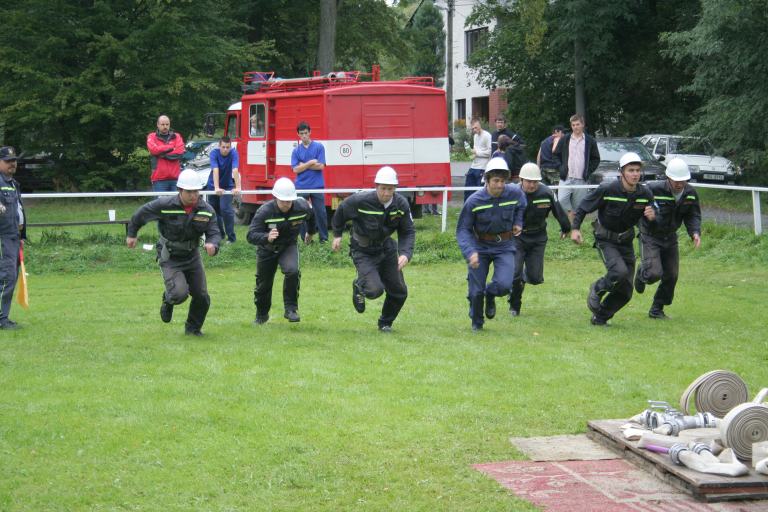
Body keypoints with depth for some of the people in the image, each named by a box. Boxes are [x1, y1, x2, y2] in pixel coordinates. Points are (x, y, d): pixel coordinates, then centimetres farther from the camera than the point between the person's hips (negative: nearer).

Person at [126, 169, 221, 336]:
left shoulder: (207, 210, -10)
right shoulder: (165, 205, -19)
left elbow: (214, 233, -10)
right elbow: (141, 214, -4)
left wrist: (212, 244, -34)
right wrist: (132, 234, 9)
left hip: (192, 257, 4)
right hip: (170, 258, -4)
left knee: (202, 297, 2)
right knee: (180, 293, -23)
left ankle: (193, 328, 29)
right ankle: (168, 300, 16)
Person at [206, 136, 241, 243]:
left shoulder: (233, 153, -22)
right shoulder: (214, 153, -22)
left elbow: (235, 170, -34)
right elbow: (215, 170, -34)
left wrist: (237, 187, -46)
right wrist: (216, 188, -46)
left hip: (227, 186, -2)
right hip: (213, 185, 2)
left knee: (225, 209, -17)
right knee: (213, 210, 9)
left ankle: (231, 237, -11)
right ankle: (219, 234, 28)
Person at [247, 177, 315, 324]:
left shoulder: (301, 207, -21)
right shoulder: (265, 212, -29)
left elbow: (310, 216, 6)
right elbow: (251, 235, -34)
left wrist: (310, 233, 24)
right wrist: (266, 237, -54)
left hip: (289, 247, 1)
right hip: (267, 249, -1)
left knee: (292, 271, -29)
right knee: (263, 284, 10)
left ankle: (290, 309, -15)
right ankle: (261, 315, 38)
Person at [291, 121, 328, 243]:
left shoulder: (319, 147, 1)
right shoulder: (296, 151, 5)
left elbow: (321, 166, -8)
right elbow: (296, 169, -4)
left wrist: (304, 165, -6)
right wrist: (311, 163, -11)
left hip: (317, 186, -1)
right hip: (301, 187, 1)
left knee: (320, 212, -1)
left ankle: (324, 237, 7)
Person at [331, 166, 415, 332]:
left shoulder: (401, 204, -13)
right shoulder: (360, 201, -25)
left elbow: (408, 232, -4)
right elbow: (341, 211, -3)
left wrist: (405, 254, -20)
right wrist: (337, 234, 7)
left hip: (386, 248, 5)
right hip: (363, 252, -5)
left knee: (399, 292, 5)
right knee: (374, 290, -22)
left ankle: (385, 323, 33)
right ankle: (359, 287, 16)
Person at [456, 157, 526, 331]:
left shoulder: (515, 193, -9)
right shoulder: (474, 201, -17)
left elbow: (520, 206, 18)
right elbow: (463, 230, -13)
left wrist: (518, 222, 6)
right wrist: (470, 252, -26)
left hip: (504, 247, 1)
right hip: (479, 247, -1)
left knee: (504, 285, -19)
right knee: (476, 291, 1)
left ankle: (490, 295, 19)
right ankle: (476, 322, 30)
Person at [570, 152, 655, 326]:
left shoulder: (645, 194, -10)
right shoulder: (607, 189, -21)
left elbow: (650, 214, 5)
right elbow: (583, 207, -10)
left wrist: (652, 215, -20)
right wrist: (575, 229, -17)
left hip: (626, 241, 5)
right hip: (605, 240, -5)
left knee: (625, 292, 5)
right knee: (620, 272, -30)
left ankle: (600, 318, 26)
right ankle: (597, 290, 1)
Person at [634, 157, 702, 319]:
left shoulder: (691, 194, -7)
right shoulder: (653, 189, -25)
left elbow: (693, 216, 0)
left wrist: (695, 232, -17)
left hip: (670, 238, 6)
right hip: (650, 237, -5)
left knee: (671, 276, 4)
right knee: (655, 273, -18)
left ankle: (657, 309, 23)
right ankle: (642, 274, 22)